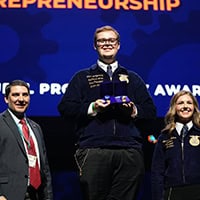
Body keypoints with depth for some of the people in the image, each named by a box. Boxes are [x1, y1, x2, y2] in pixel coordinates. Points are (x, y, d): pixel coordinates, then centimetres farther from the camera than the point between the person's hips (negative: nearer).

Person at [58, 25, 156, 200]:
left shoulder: (133, 78, 22)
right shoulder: (82, 78, 16)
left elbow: (150, 110, 17)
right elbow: (65, 108, 6)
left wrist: (134, 110, -4)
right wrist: (91, 108, -9)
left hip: (129, 151, 2)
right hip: (93, 151, -1)